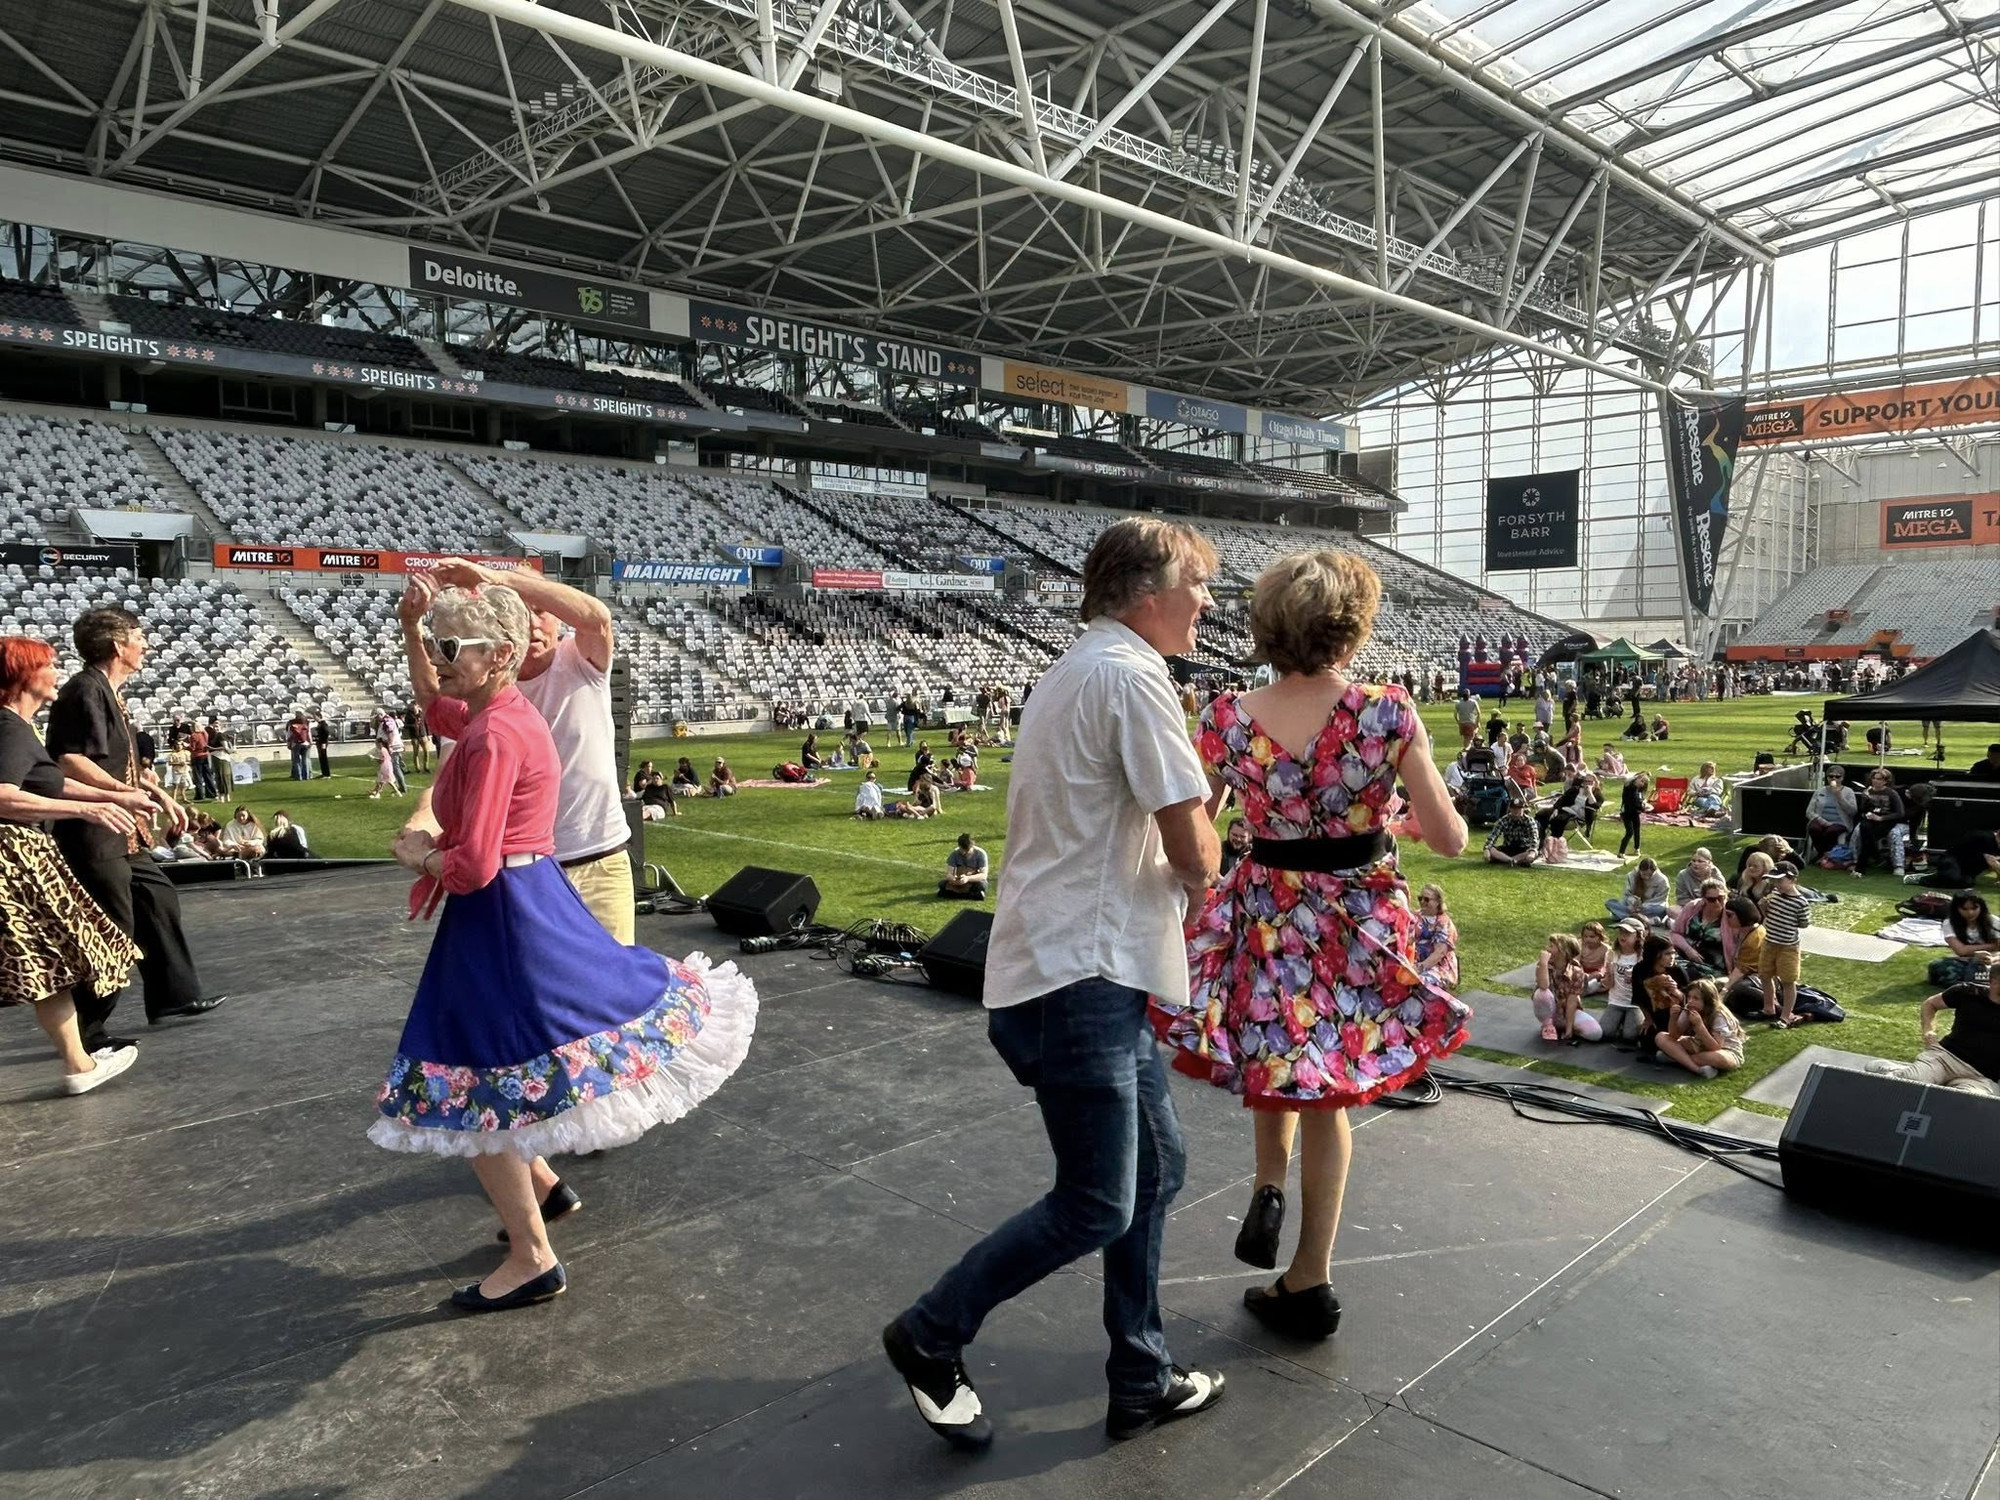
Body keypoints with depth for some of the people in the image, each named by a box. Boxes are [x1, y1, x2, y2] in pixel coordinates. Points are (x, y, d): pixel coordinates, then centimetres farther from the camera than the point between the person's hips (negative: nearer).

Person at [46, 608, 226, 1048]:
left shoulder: (109, 693, 15)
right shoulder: (86, 690, -16)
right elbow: (71, 762, -28)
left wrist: (162, 797, 24)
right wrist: (127, 792, -35)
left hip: (121, 835, 11)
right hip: (93, 835, -11)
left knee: (158, 897, 19)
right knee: (113, 930, -5)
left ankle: (173, 996, 32)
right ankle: (85, 1033, 8)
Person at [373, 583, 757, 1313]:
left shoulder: (492, 737, -22)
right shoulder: (506, 712, 8)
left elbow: (472, 865, -26)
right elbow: (433, 704, 31)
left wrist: (419, 859, -5)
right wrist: (418, 625, 17)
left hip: (500, 919, -9)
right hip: (534, 901, 10)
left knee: (473, 1087, 2)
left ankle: (534, 1260, 13)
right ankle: (542, 1185, 40)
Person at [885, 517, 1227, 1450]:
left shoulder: (1079, 669, 17)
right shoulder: (1131, 675, -16)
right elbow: (1195, 853, -17)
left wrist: (1177, 863, 5)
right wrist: (1201, 867, 6)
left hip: (1093, 973, 11)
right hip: (1076, 983, -11)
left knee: (1156, 1168, 17)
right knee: (1096, 1207, 0)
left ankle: (1141, 1382, 30)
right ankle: (930, 1337, 18)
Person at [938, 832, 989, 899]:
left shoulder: (980, 853, -17)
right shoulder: (955, 854, -11)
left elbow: (983, 875, -24)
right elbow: (948, 874, -15)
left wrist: (968, 878, -41)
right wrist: (952, 878, -40)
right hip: (958, 882, 3)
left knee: (980, 885, -37)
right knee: (942, 884, -26)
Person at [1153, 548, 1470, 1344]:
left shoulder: (1228, 719, -12)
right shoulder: (1387, 714, -15)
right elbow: (1450, 838, -9)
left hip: (1267, 917, 0)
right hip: (1360, 921, 0)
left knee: (1277, 1053, 32)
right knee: (1328, 1095, 18)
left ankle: (1269, 1189, 16)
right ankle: (1309, 1282, 27)